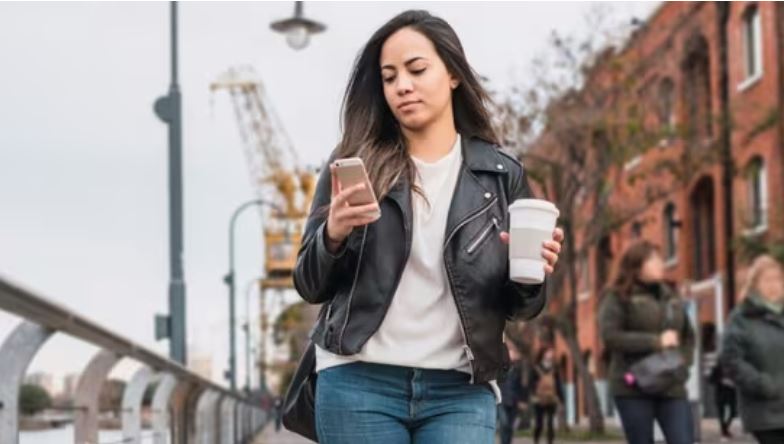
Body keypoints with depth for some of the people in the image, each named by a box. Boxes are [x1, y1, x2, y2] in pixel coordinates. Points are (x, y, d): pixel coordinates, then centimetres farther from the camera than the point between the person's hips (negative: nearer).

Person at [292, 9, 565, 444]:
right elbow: (311, 286, 5)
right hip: (358, 383, 0)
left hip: (461, 391, 1)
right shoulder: (356, 164, 4)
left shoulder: (500, 175, 6)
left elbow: (516, 308, 10)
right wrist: (333, 234, -16)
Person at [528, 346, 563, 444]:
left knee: (550, 424, -2)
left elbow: (559, 386, 9)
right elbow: (531, 384, -3)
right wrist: (533, 395, -18)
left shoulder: (554, 371, 6)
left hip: (552, 401, 2)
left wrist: (561, 400, 6)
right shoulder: (536, 370, 0)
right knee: (539, 424, 1)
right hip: (539, 402, -2)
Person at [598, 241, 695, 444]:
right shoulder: (618, 298, -1)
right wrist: (656, 342, -14)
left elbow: (688, 336, 22)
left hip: (672, 388, 4)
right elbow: (610, 336, -13)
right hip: (633, 389, -4)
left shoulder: (671, 297, 15)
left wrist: (681, 360, 1)